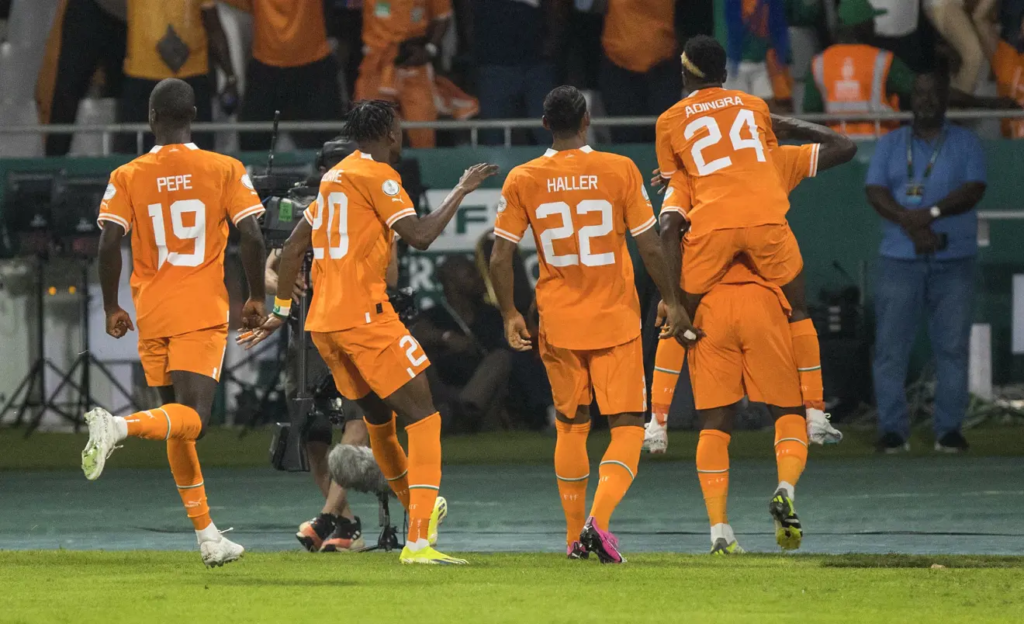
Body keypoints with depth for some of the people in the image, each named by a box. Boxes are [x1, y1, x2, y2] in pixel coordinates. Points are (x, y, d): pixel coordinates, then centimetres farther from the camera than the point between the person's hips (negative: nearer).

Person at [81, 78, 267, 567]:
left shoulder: (127, 177, 2)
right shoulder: (225, 170, 0)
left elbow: (109, 244, -6)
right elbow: (252, 237, -7)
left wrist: (112, 308, 5)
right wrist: (256, 298, 6)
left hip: (151, 315, 3)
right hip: (203, 312, -3)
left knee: (179, 423, 14)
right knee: (191, 418, -12)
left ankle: (206, 534, 15)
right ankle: (120, 426, -43)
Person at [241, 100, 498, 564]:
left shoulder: (335, 177, 18)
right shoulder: (378, 176, -7)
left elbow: (293, 248, 22)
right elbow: (420, 235, -17)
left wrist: (281, 311, 28)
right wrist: (462, 190, -6)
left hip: (323, 324, 9)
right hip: (364, 317, -9)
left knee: (379, 417, 25)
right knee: (422, 417, -6)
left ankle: (416, 506, 43)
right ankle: (419, 540, -17)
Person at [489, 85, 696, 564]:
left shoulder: (522, 180, -1)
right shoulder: (619, 171, -6)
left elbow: (500, 259, -1)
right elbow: (650, 249, -4)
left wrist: (509, 315, 11)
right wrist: (672, 304, 8)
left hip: (558, 324, 2)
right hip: (616, 321, -2)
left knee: (571, 428, 18)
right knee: (627, 428, 1)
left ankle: (575, 536, 21)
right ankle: (598, 519, -21)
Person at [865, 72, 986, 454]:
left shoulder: (965, 143, 9)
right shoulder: (891, 145, 13)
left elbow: (973, 190, -5)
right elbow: (875, 192, 0)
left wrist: (931, 213, -19)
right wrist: (910, 225, -16)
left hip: (954, 261, -1)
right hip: (899, 260, 1)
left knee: (952, 347, -3)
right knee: (891, 346, -5)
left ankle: (948, 429, 2)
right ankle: (892, 429, -1)